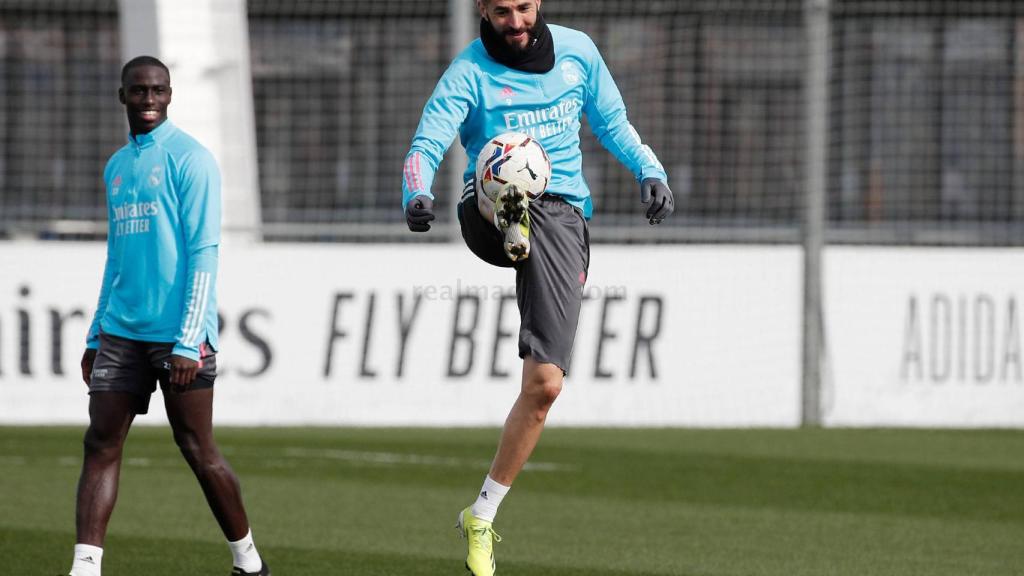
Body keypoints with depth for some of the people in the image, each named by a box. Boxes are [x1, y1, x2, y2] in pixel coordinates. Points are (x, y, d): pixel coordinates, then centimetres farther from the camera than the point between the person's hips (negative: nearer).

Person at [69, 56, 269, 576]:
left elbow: (204, 254, -10)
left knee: (197, 450, -1)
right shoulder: (116, 166, 17)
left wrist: (188, 342, -16)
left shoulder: (190, 159, -5)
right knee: (100, 445, -4)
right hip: (121, 333, 6)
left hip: (177, 337, -6)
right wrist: (95, 337, 19)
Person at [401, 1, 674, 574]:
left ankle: (482, 517, 5)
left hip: (563, 221, 1)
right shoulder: (469, 73, -4)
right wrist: (418, 194, -37)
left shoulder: (577, 50, 7)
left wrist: (651, 170, 3)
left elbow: (612, 121, 21)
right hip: (489, 214, -1)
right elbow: (426, 146, -15)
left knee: (545, 383, -6)